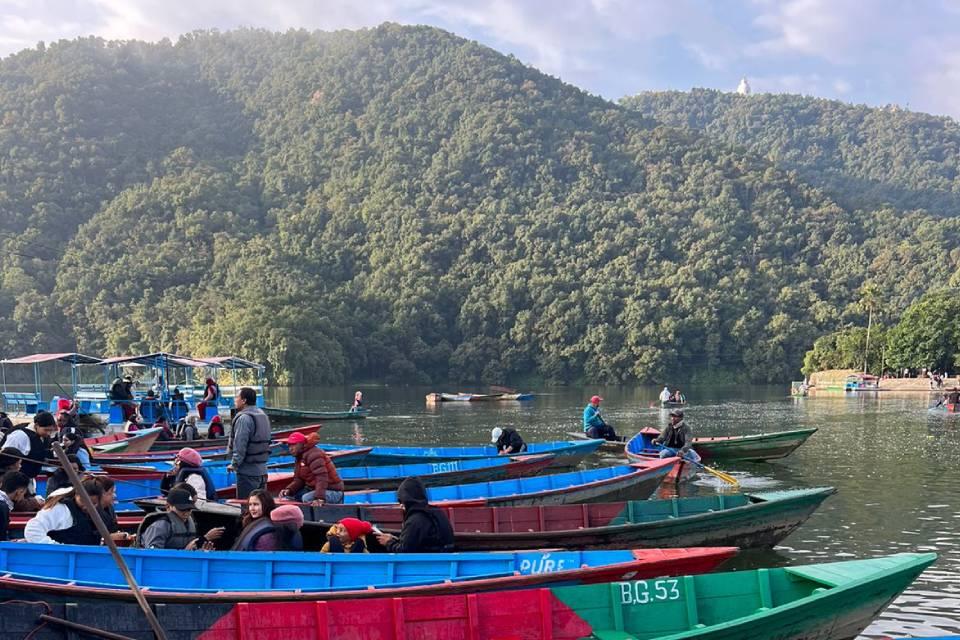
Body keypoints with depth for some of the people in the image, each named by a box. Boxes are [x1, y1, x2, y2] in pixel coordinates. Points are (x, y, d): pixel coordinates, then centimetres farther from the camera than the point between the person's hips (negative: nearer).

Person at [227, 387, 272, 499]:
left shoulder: (244, 418, -15)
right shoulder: (262, 415, 14)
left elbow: (240, 445, -19)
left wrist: (234, 464, -11)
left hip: (248, 472, -9)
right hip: (262, 470, 9)